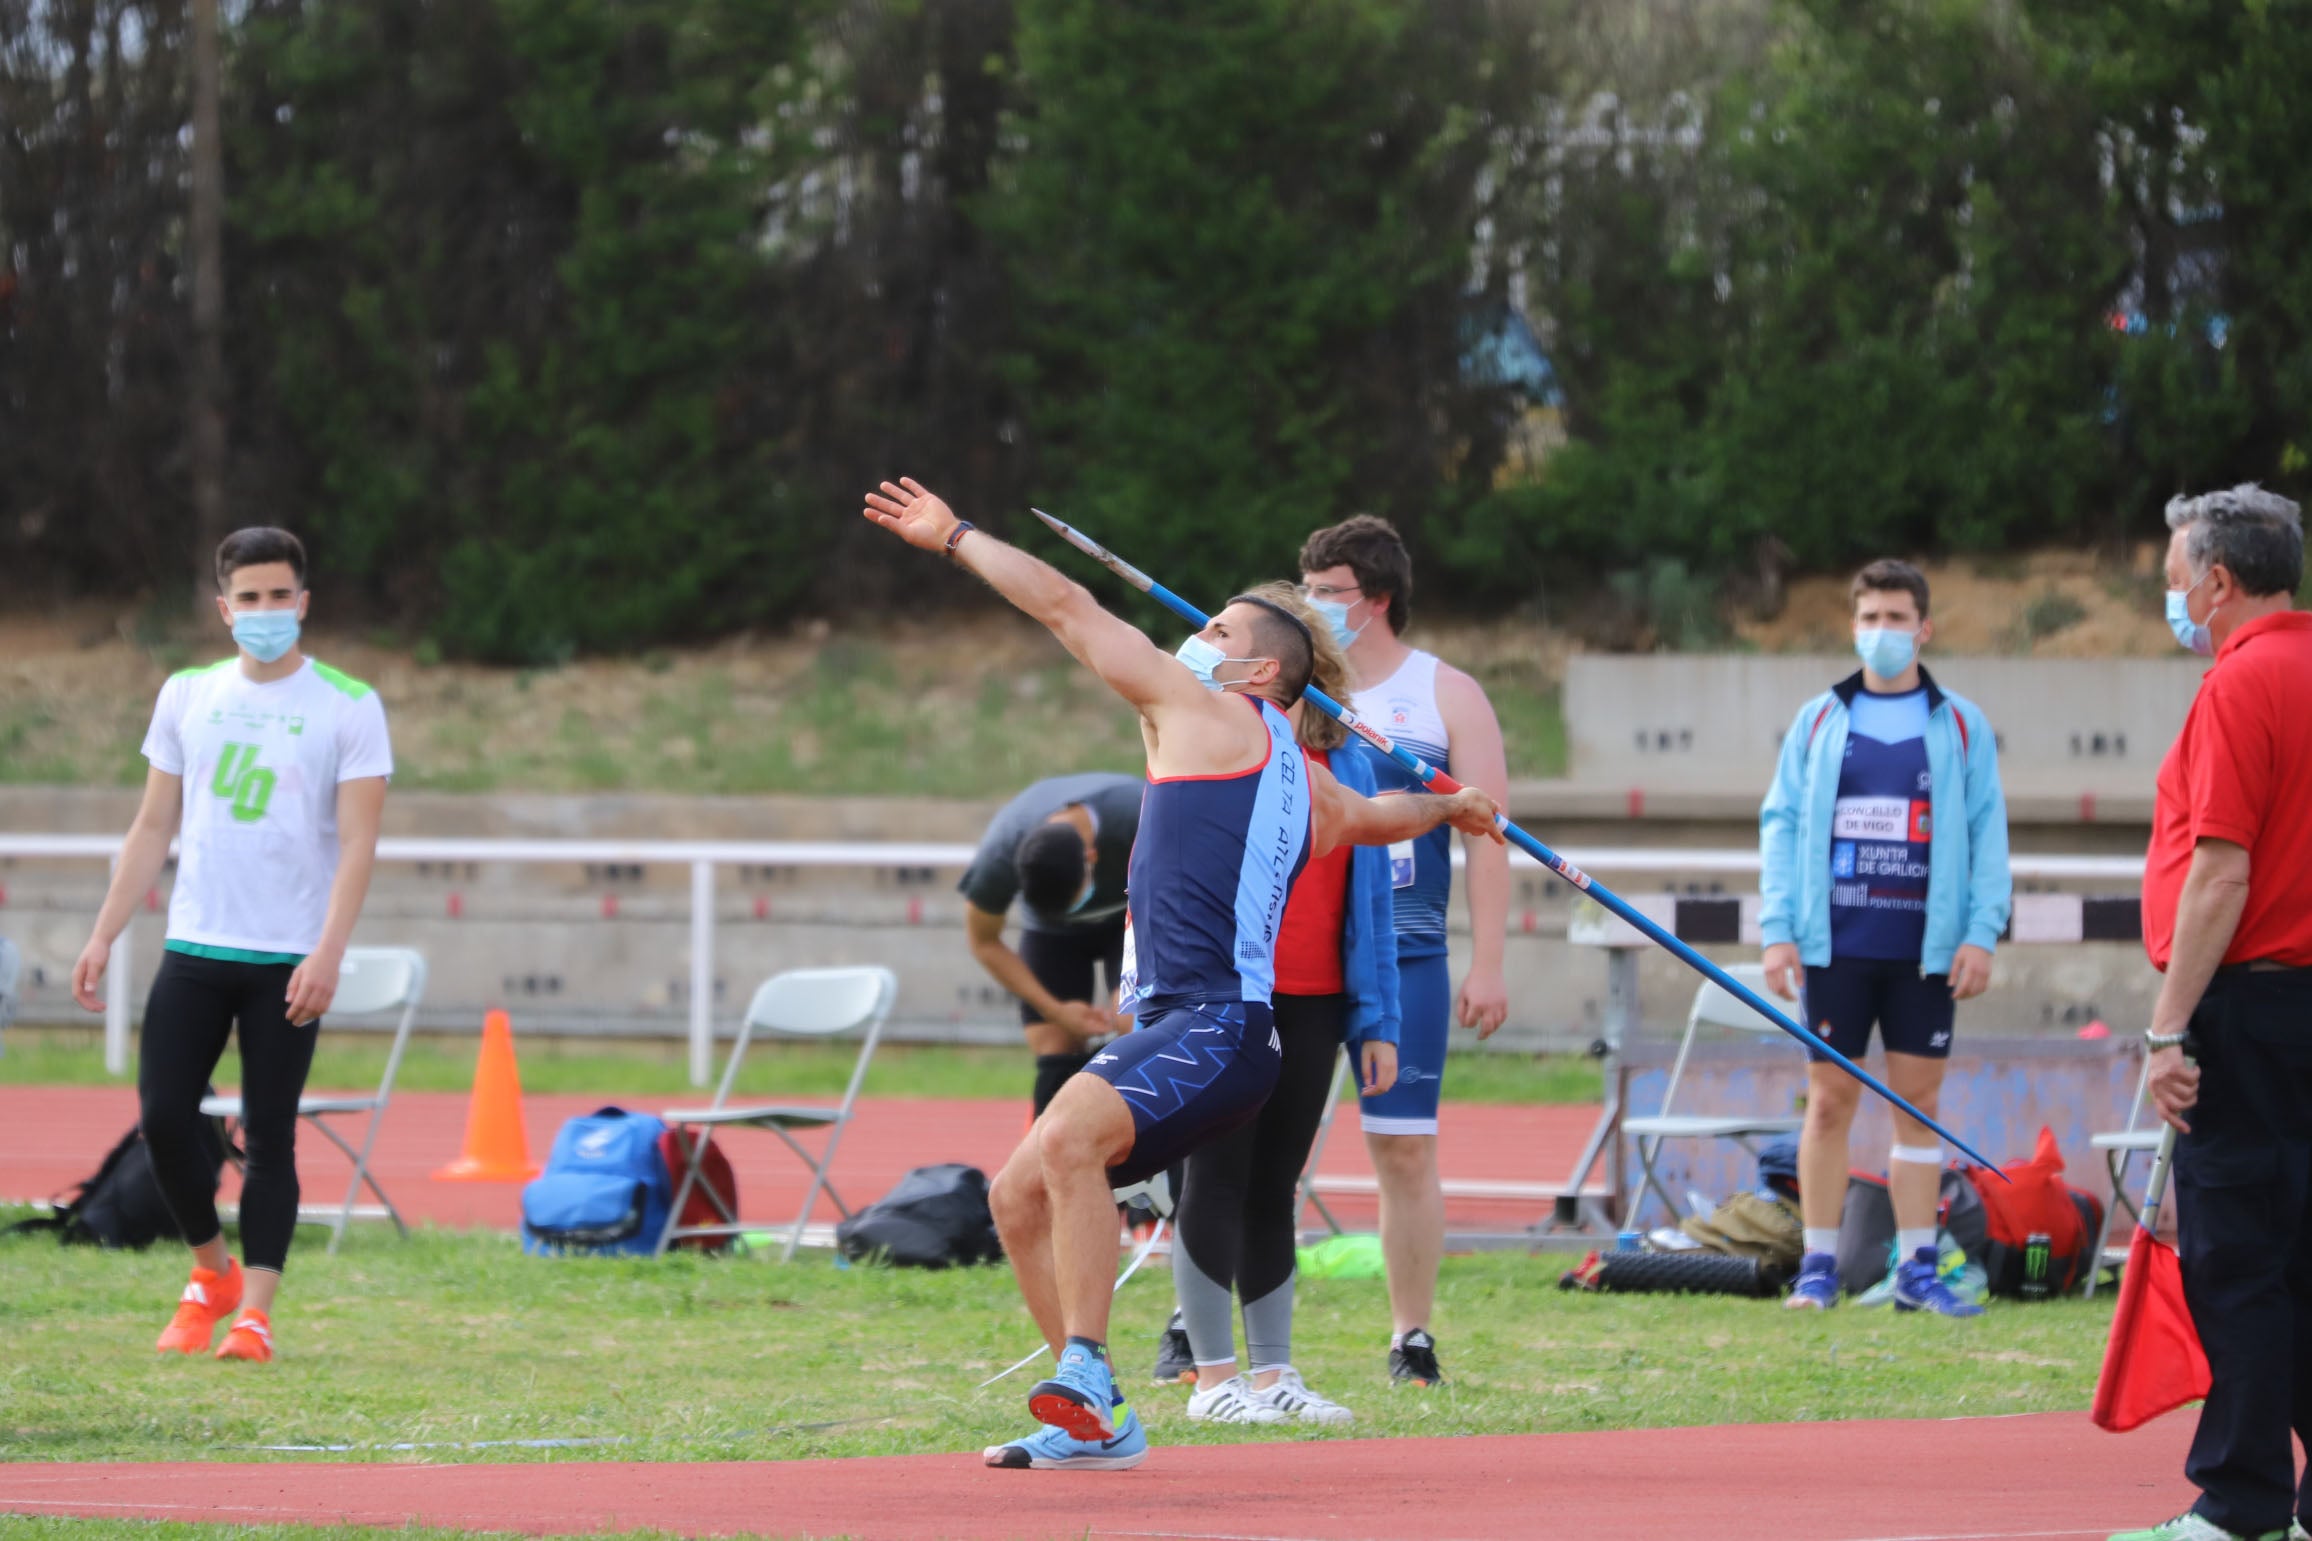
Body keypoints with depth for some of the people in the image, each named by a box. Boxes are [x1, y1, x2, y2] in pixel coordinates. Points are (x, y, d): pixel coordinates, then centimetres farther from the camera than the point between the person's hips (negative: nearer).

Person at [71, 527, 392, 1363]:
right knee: (163, 1115, -5)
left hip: (289, 960, -3)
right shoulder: (187, 696, 9)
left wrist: (327, 954, -19)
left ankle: (254, 1311, 1)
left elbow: (357, 842, -8)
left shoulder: (349, 707, -3)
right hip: (194, 947, 3)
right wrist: (103, 936, 7)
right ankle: (212, 1269, 17)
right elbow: (153, 828, 13)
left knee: (268, 1137, -3)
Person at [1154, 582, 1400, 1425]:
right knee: (1218, 1180, -2)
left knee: (1275, 1187, 10)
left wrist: (1375, 1019, 8)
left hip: (1311, 1004, 4)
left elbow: (1369, 895, 11)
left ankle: (1273, 1371, 14)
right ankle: (1213, 1376, 3)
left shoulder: (1345, 768, 9)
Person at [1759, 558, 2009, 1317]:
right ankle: (1818, 1266, 8)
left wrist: (1981, 933, -6)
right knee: (1830, 1101, 2)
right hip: (1835, 943, 0)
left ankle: (1917, 1268, 6)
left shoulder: (1961, 727, 6)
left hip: (1925, 948, 0)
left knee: (1919, 1102, 2)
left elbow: (1987, 831, 4)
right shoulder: (1818, 722, 8)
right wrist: (1777, 930, -3)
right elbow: (1781, 824, 7)